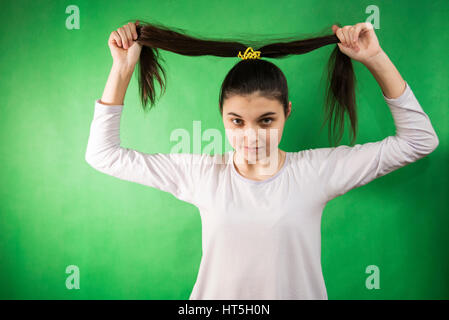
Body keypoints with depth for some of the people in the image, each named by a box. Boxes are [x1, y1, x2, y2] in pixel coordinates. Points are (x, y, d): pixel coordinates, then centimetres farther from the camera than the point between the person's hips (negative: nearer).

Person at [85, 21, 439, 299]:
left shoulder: (317, 169, -13)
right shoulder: (202, 173, -11)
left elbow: (418, 140, -9)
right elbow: (104, 154, -7)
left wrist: (375, 58, -17)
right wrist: (122, 68, -13)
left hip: (298, 291, 0)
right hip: (215, 294, 1)